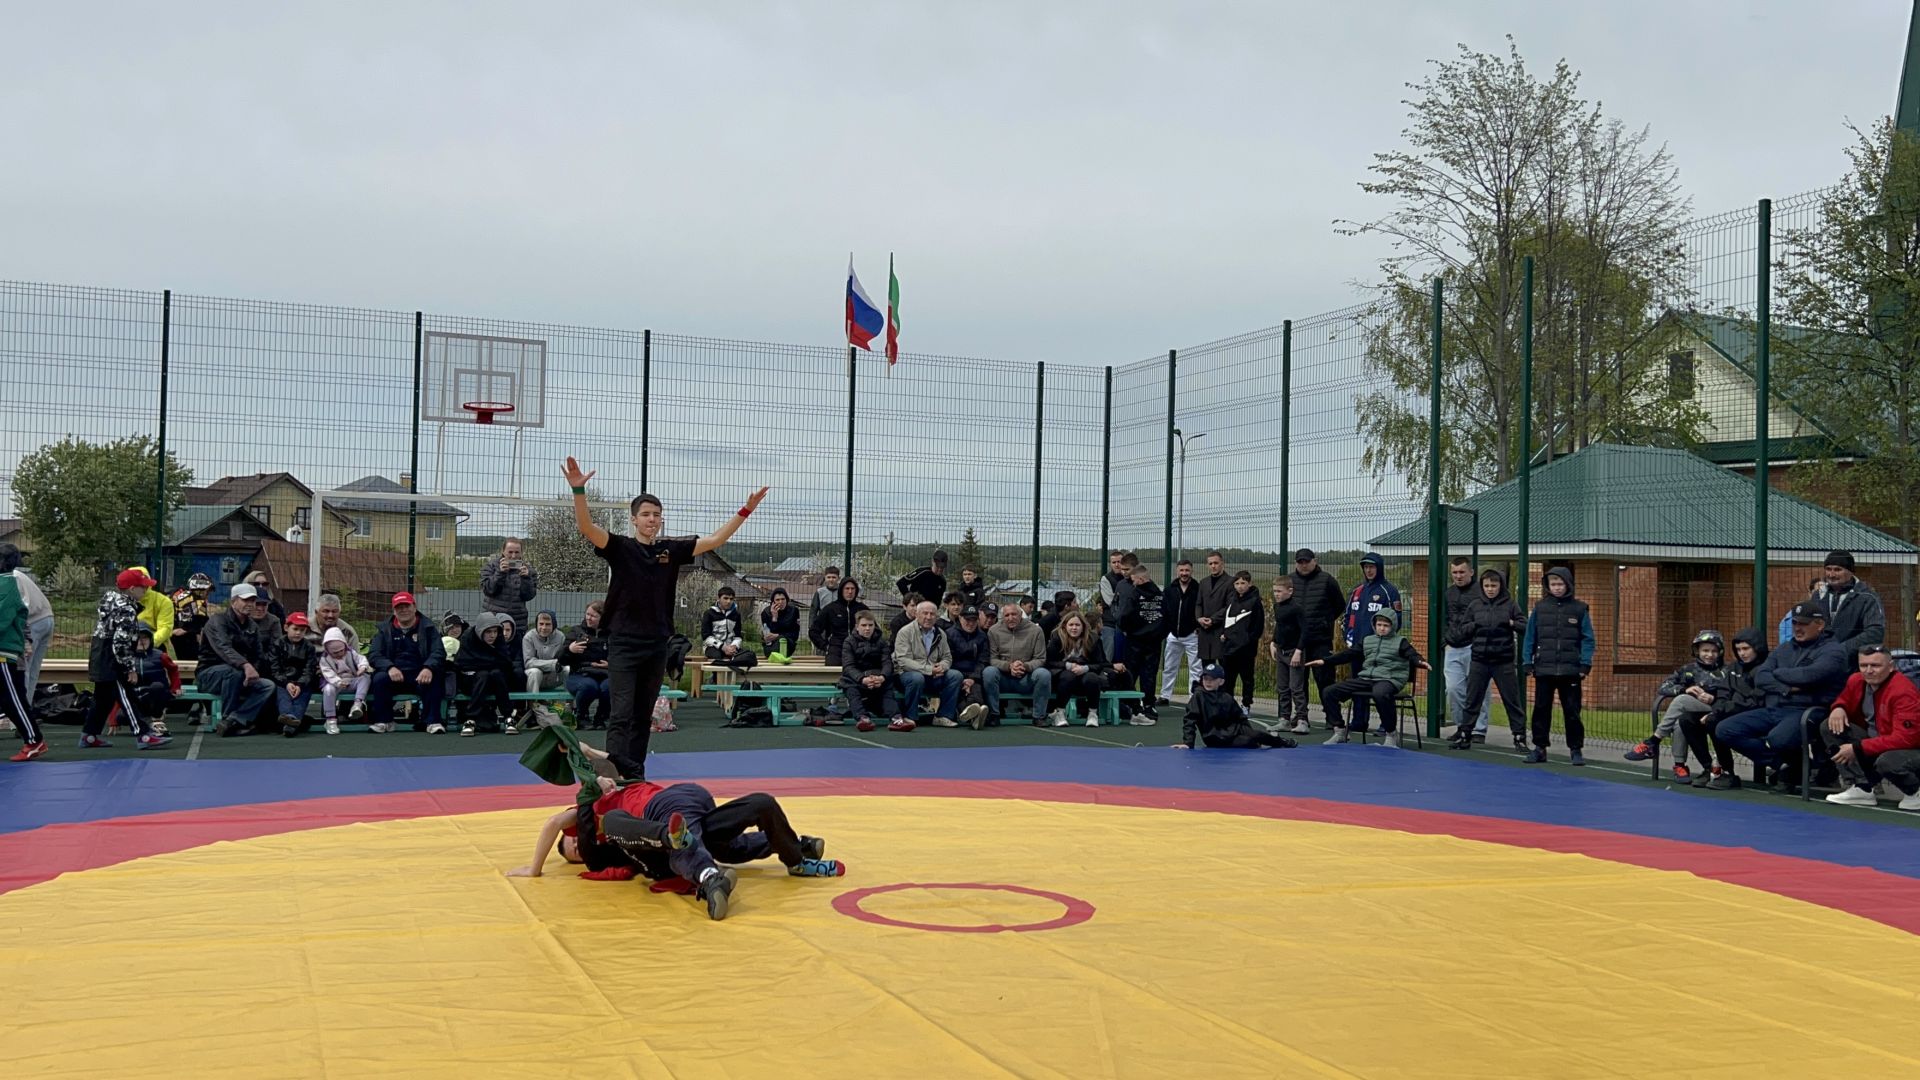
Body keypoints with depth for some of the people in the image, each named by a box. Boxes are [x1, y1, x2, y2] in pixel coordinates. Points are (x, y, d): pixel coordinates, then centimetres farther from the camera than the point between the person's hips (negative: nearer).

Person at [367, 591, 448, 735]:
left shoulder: (428, 627, 8)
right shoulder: (384, 629, 13)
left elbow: (439, 652, -3)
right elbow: (373, 654, 3)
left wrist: (428, 668, -26)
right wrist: (390, 667, -19)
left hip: (420, 676, -2)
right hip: (394, 675, 2)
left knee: (432, 680, -33)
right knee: (379, 679, -29)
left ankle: (432, 721, -26)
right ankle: (383, 721, -16)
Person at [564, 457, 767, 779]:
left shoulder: (672, 549, 7)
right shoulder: (620, 547, -4)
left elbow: (714, 540, 9)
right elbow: (586, 526, -18)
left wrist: (745, 511, 3)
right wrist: (578, 490, -33)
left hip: (657, 644, 4)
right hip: (623, 643, -4)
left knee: (644, 715, 11)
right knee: (621, 714, -11)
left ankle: (636, 775, 19)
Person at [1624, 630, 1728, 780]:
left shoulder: (1725, 672, 15)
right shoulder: (1687, 670, 20)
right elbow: (1662, 688, 9)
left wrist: (1713, 698, -17)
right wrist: (1685, 689, -10)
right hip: (1688, 713, 3)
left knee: (1681, 700, -32)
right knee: (1680, 722, -35)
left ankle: (1652, 743, -25)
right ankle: (1679, 766, -25)